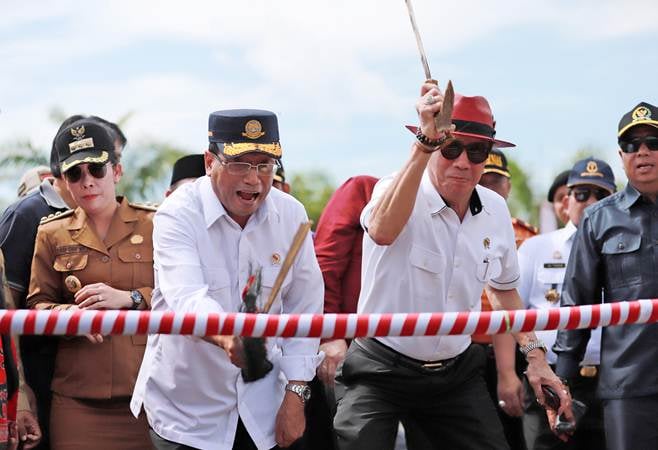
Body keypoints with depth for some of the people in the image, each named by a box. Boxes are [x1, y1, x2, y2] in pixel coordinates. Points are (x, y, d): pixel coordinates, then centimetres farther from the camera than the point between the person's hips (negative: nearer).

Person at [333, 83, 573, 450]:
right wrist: (425, 142, -47)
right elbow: (382, 231, -42)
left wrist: (534, 355, 11)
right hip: (382, 370, -5)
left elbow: (504, 289, 19)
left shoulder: (495, 210, 1)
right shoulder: (398, 190, -16)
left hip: (457, 373, 5)